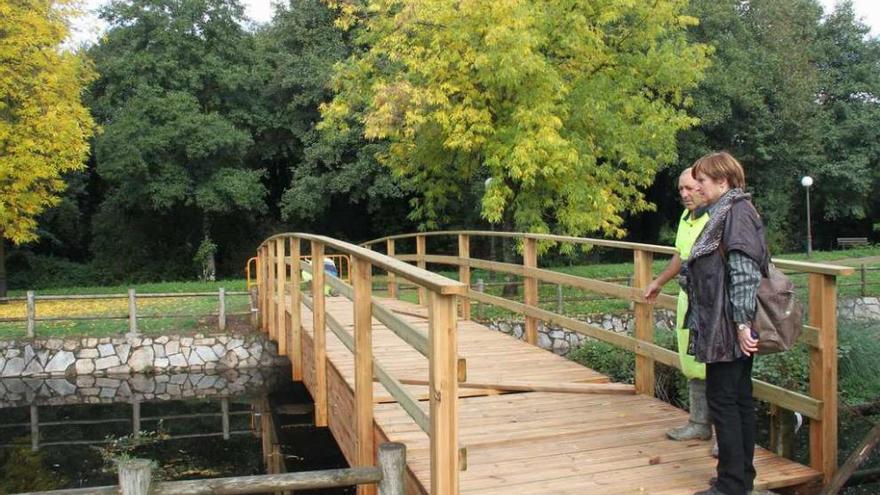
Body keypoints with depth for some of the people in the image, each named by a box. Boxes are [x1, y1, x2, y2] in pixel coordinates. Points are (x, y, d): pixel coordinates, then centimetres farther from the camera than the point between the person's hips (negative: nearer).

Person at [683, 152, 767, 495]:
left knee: (722, 400, -3)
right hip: (726, 325, 10)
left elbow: (744, 272, -20)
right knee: (739, 398, 14)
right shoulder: (730, 213, 15)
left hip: (728, 325, -10)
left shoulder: (736, 213, -14)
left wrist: (742, 324, -21)